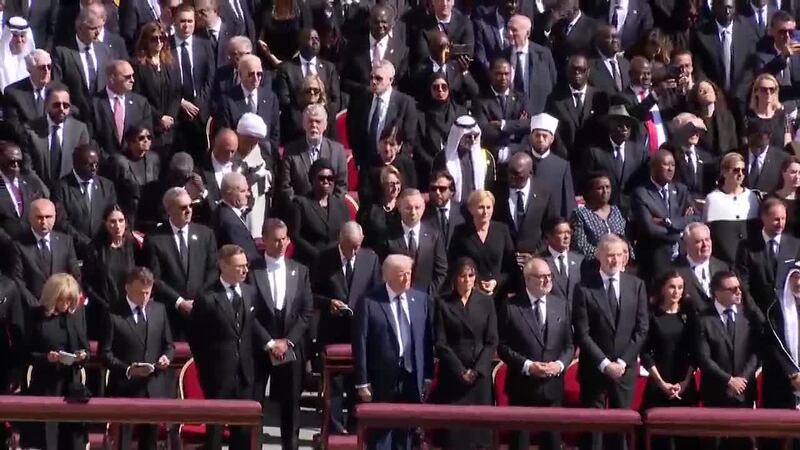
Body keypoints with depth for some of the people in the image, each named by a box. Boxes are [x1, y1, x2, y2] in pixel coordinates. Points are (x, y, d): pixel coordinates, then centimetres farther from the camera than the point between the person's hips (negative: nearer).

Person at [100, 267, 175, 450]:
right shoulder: (113, 314, -7)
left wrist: (167, 356, -7)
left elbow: (168, 344, 16)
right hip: (125, 389, -5)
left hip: (154, 388, 5)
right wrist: (127, 370, -22)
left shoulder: (159, 310, 8)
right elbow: (105, 353, -8)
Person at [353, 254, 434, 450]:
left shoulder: (421, 299, 6)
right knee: (381, 434, 1)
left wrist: (428, 376, 6)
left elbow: (427, 340, 9)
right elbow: (360, 345, -6)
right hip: (383, 380, -4)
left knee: (406, 434, 9)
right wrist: (362, 382, -8)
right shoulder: (369, 303, -6)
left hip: (413, 378, 4)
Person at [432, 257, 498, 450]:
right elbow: (441, 343, -3)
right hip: (452, 375, -1)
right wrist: (460, 371, -10)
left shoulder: (486, 301, 7)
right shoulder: (443, 303, 1)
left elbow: (492, 341, 3)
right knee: (454, 426, -4)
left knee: (479, 425, -1)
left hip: (480, 374, 1)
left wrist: (478, 369, -8)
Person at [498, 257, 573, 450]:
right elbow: (503, 346, -5)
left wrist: (560, 364, -10)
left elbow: (570, 344, 8)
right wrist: (527, 365, -16)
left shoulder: (562, 305, 7)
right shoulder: (510, 307, -3)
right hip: (522, 386, -3)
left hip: (552, 385, 3)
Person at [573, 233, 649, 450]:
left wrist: (622, 361, -6)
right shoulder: (585, 288, -4)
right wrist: (605, 364, -12)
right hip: (594, 368, -2)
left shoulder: (636, 285, 5)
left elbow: (641, 329, 3)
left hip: (625, 368, 2)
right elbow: (582, 334, -7)